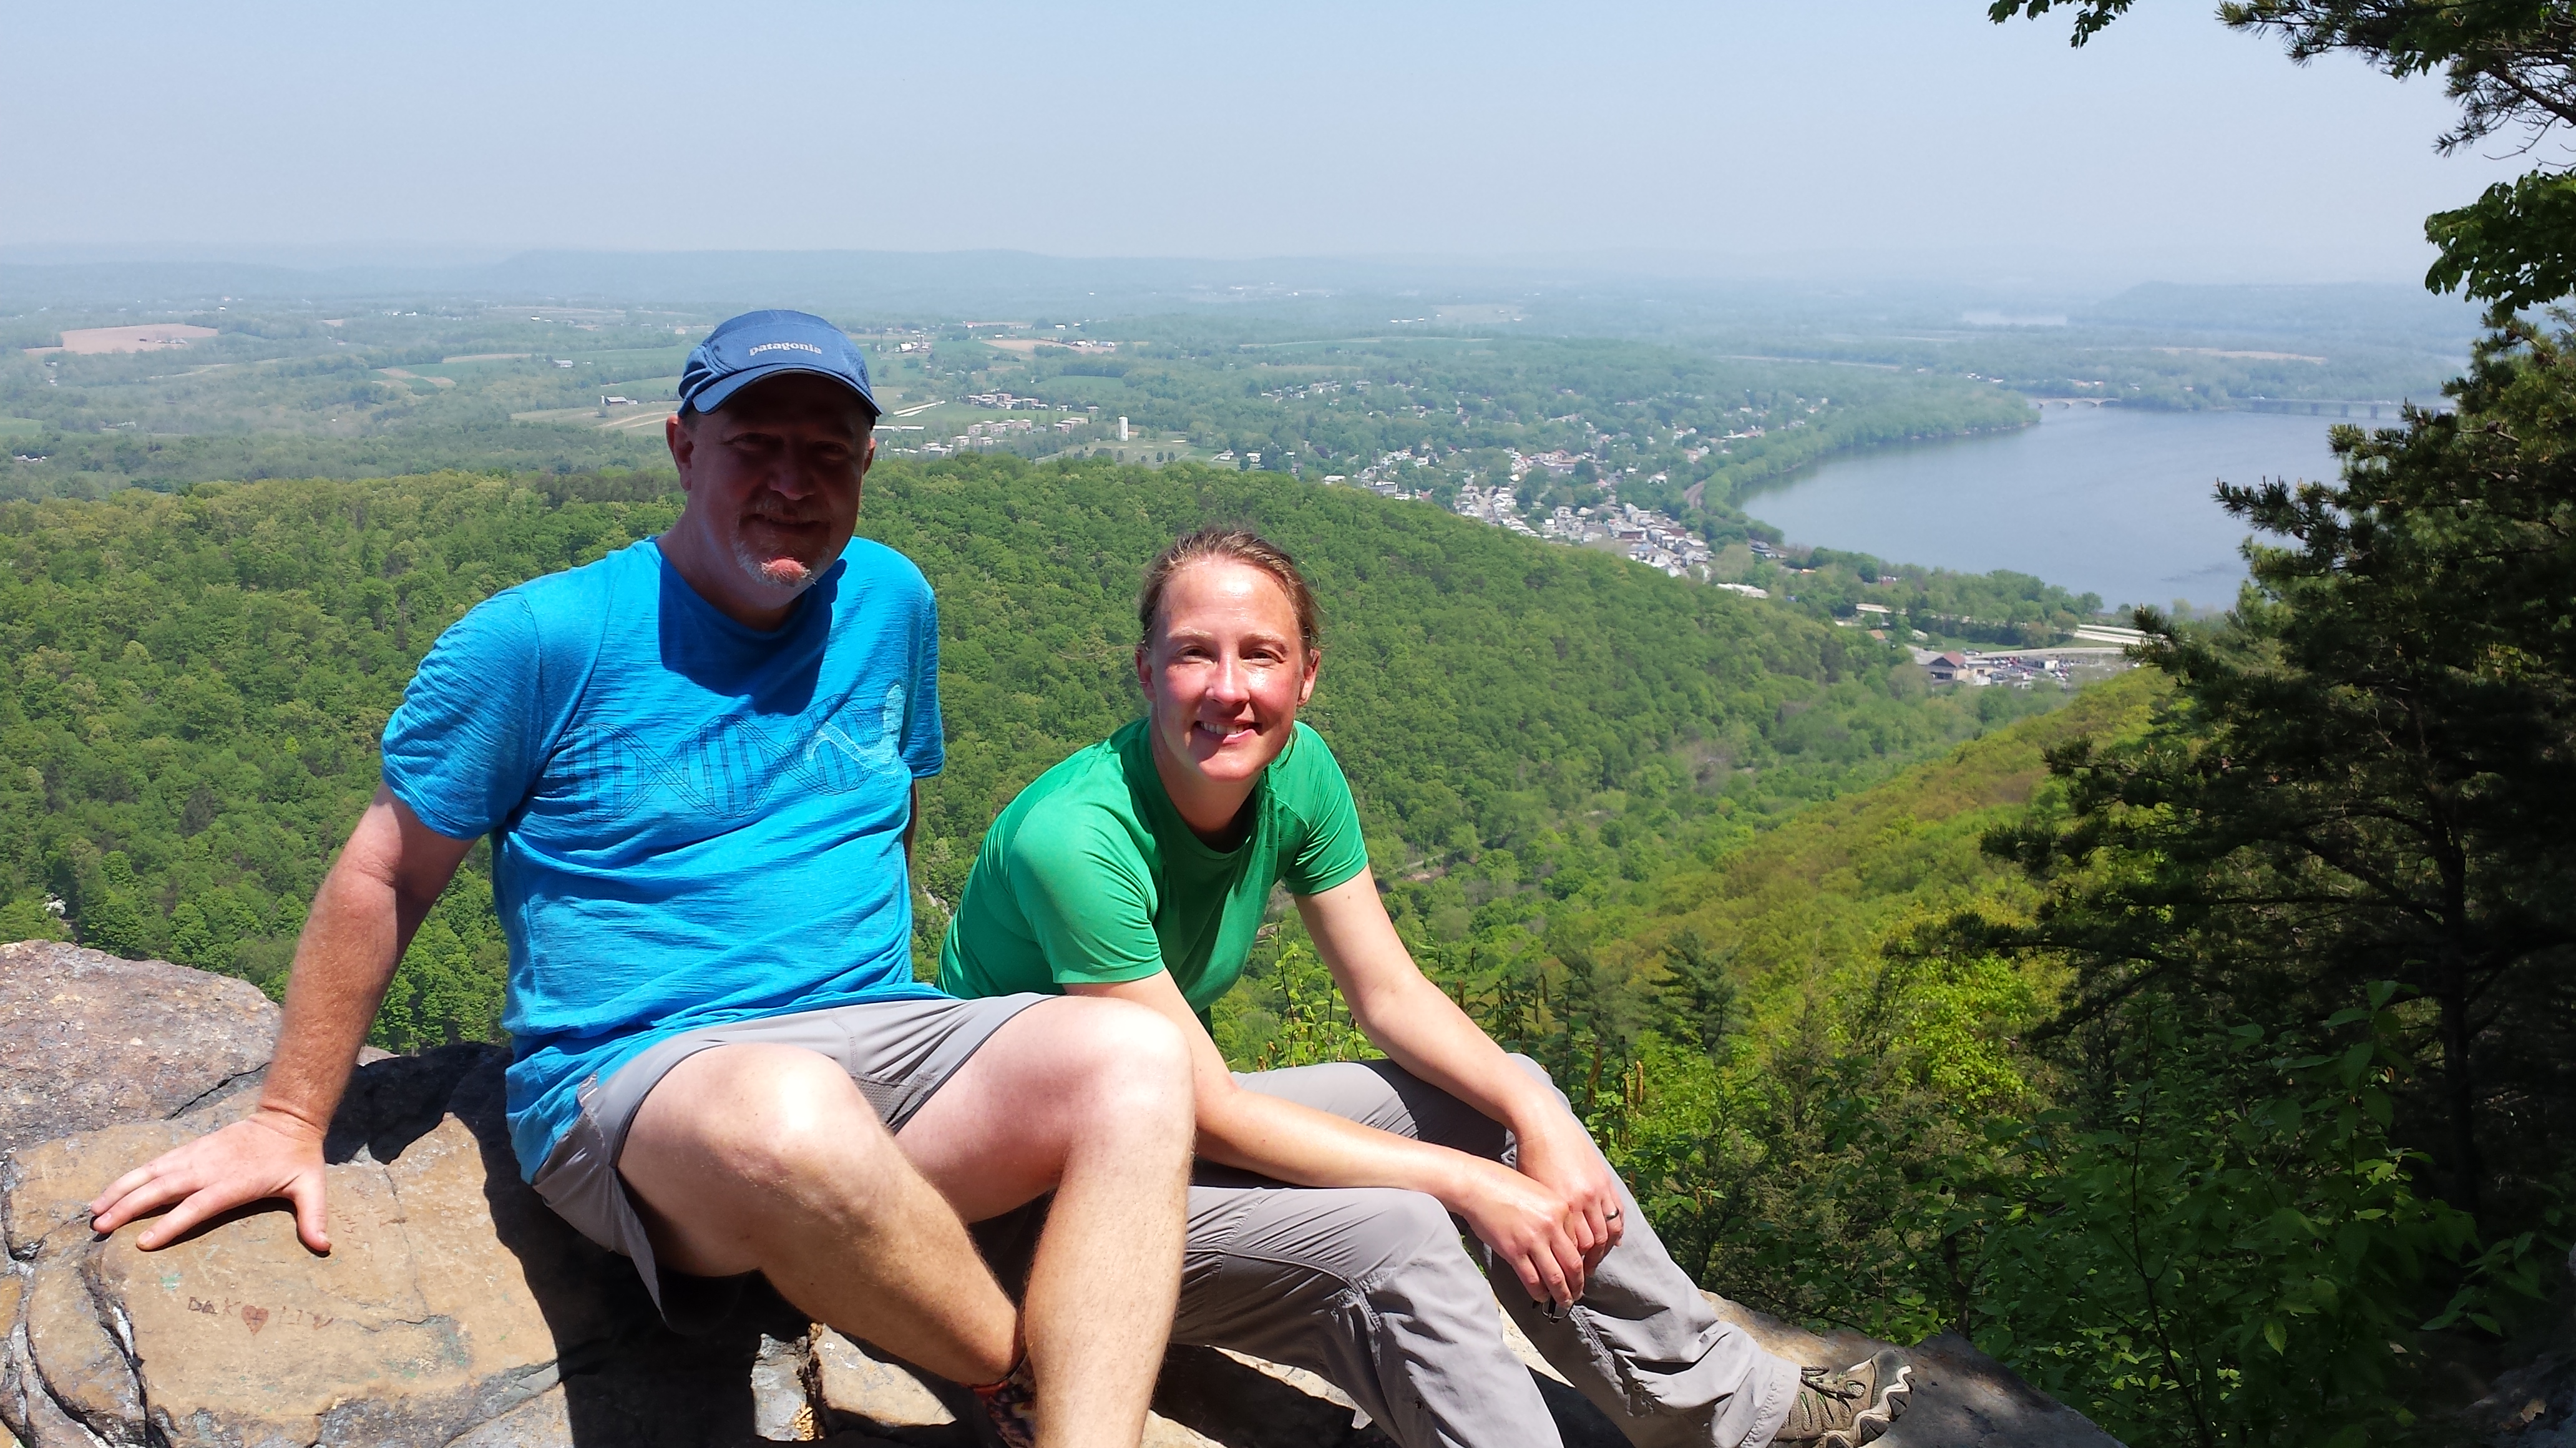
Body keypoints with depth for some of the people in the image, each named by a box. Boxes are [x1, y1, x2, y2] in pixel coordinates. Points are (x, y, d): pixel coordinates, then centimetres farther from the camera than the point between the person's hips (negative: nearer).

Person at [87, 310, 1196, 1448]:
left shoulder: (890, 601, 10)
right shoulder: (542, 638, -4)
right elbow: (385, 876, 4)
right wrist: (288, 1121, 6)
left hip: (878, 1036, 5)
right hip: (637, 1073, -4)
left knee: (1137, 1058, -25)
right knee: (794, 1122, -41)